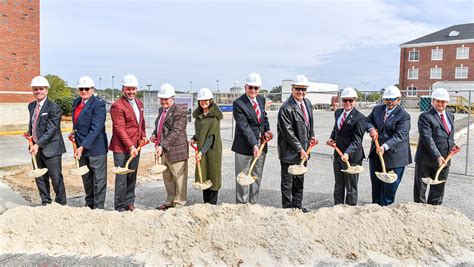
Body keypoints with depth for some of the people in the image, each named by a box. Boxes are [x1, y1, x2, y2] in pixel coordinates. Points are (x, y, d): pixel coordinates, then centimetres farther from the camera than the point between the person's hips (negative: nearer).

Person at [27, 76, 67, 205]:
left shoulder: (54, 107, -13)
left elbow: (51, 130, -19)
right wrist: (30, 134, 8)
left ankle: (61, 204, 16)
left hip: (50, 149, -7)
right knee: (40, 179, 14)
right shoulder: (31, 106, 11)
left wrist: (38, 144, -23)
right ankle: (45, 203, 29)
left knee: (56, 178, 1)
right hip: (36, 148, 7)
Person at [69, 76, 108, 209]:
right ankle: (89, 204, 33)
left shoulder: (98, 104, -16)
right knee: (86, 178, 19)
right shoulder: (76, 102, 9)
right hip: (81, 146, 8)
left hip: (96, 147, -8)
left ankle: (98, 207, 13)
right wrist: (75, 131, 5)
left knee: (99, 179, 2)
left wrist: (83, 147, -25)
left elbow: (96, 129, -22)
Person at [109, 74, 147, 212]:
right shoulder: (117, 106, -13)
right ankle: (120, 207, 10)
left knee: (132, 176, 14)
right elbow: (120, 129, -17)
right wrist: (130, 146, -22)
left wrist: (143, 136, 7)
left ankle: (129, 202, 26)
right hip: (121, 148, -7)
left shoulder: (139, 103, 12)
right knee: (122, 178, 0)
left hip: (136, 146, 7)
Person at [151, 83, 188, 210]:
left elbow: (175, 132, -22)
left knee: (179, 178, 3)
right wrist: (154, 134, 6)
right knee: (167, 177, 19)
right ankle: (170, 201, 34)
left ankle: (179, 204, 15)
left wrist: (163, 146, -27)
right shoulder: (161, 110, 13)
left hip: (176, 150, -9)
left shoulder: (179, 111, -14)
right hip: (163, 151, 9)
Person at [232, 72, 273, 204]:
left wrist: (267, 130, 0)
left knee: (257, 177, 14)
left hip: (261, 144, 6)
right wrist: (254, 145, -25)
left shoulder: (261, 99, 7)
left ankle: (253, 204, 27)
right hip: (245, 146, -6)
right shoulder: (238, 103, -13)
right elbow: (244, 127, -19)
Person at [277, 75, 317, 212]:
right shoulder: (286, 108, -19)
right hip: (289, 152, -8)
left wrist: (311, 136, 7)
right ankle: (287, 208, 18)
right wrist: (300, 149, -18)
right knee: (287, 182, 5)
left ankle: (297, 206, 32)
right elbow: (288, 133, -20)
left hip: (303, 150, 8)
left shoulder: (307, 103, 7)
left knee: (300, 180, 18)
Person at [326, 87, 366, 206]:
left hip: (351, 157, -7)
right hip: (337, 155, 7)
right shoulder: (338, 112, 6)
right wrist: (332, 139, 1)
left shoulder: (359, 118, -17)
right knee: (338, 186, 20)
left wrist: (347, 153, -33)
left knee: (351, 187, 8)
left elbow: (357, 140, -21)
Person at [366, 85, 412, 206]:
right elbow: (368, 120, 15)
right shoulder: (377, 109, 7)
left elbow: (399, 135, -18)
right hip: (376, 153, 5)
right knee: (376, 183, 15)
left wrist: (385, 146, -30)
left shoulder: (404, 115, -11)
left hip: (393, 155, -5)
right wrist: (371, 128, -9)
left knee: (390, 185, 4)